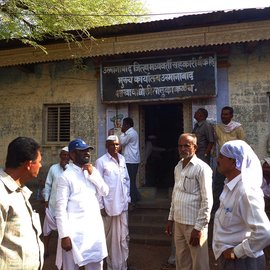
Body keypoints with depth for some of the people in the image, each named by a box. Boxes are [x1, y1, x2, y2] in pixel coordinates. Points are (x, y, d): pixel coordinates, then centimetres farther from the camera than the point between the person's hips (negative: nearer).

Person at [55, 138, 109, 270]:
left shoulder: (92, 170, 7)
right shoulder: (66, 176, -12)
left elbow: (105, 192, 4)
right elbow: (60, 209, -14)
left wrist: (93, 174, -9)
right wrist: (64, 235, -16)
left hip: (95, 228, 6)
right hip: (75, 231, -6)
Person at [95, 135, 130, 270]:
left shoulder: (122, 159, 7)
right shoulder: (101, 161, -10)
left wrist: (127, 197, 11)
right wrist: (100, 205, -10)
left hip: (122, 204, 5)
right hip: (109, 205, -5)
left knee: (123, 236, 12)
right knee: (111, 237, 10)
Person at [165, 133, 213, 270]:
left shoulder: (202, 168, -14)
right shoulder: (178, 167, 9)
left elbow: (207, 201, -16)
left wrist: (198, 228, -16)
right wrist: (171, 218, 14)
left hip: (194, 224, -6)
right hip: (178, 222, 6)